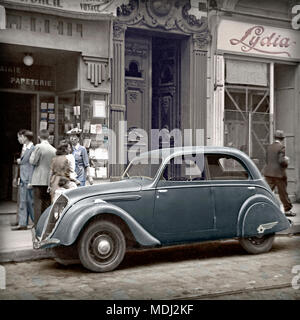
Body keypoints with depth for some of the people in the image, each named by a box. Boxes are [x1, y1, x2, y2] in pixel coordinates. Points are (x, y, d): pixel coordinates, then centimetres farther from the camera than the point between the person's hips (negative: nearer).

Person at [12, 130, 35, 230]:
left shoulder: (33, 149, -13)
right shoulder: (24, 148, 17)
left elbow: (32, 165, -17)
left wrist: (30, 182, -20)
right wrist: (20, 161, 8)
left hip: (28, 180, -9)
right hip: (23, 179, 9)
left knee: (30, 201, -3)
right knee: (22, 202, 9)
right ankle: (22, 224, 13)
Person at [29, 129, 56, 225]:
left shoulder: (39, 147, -9)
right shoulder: (54, 149, 6)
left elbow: (33, 161, -8)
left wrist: (33, 152, 5)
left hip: (39, 179, -5)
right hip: (50, 180, 5)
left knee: (38, 202, -2)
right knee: (47, 202, 12)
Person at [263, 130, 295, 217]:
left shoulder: (269, 147, 10)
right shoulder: (281, 147, -11)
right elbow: (281, 161, -19)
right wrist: (286, 161, 2)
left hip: (269, 173, 6)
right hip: (279, 173, -6)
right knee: (283, 192, 6)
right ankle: (287, 210, 17)